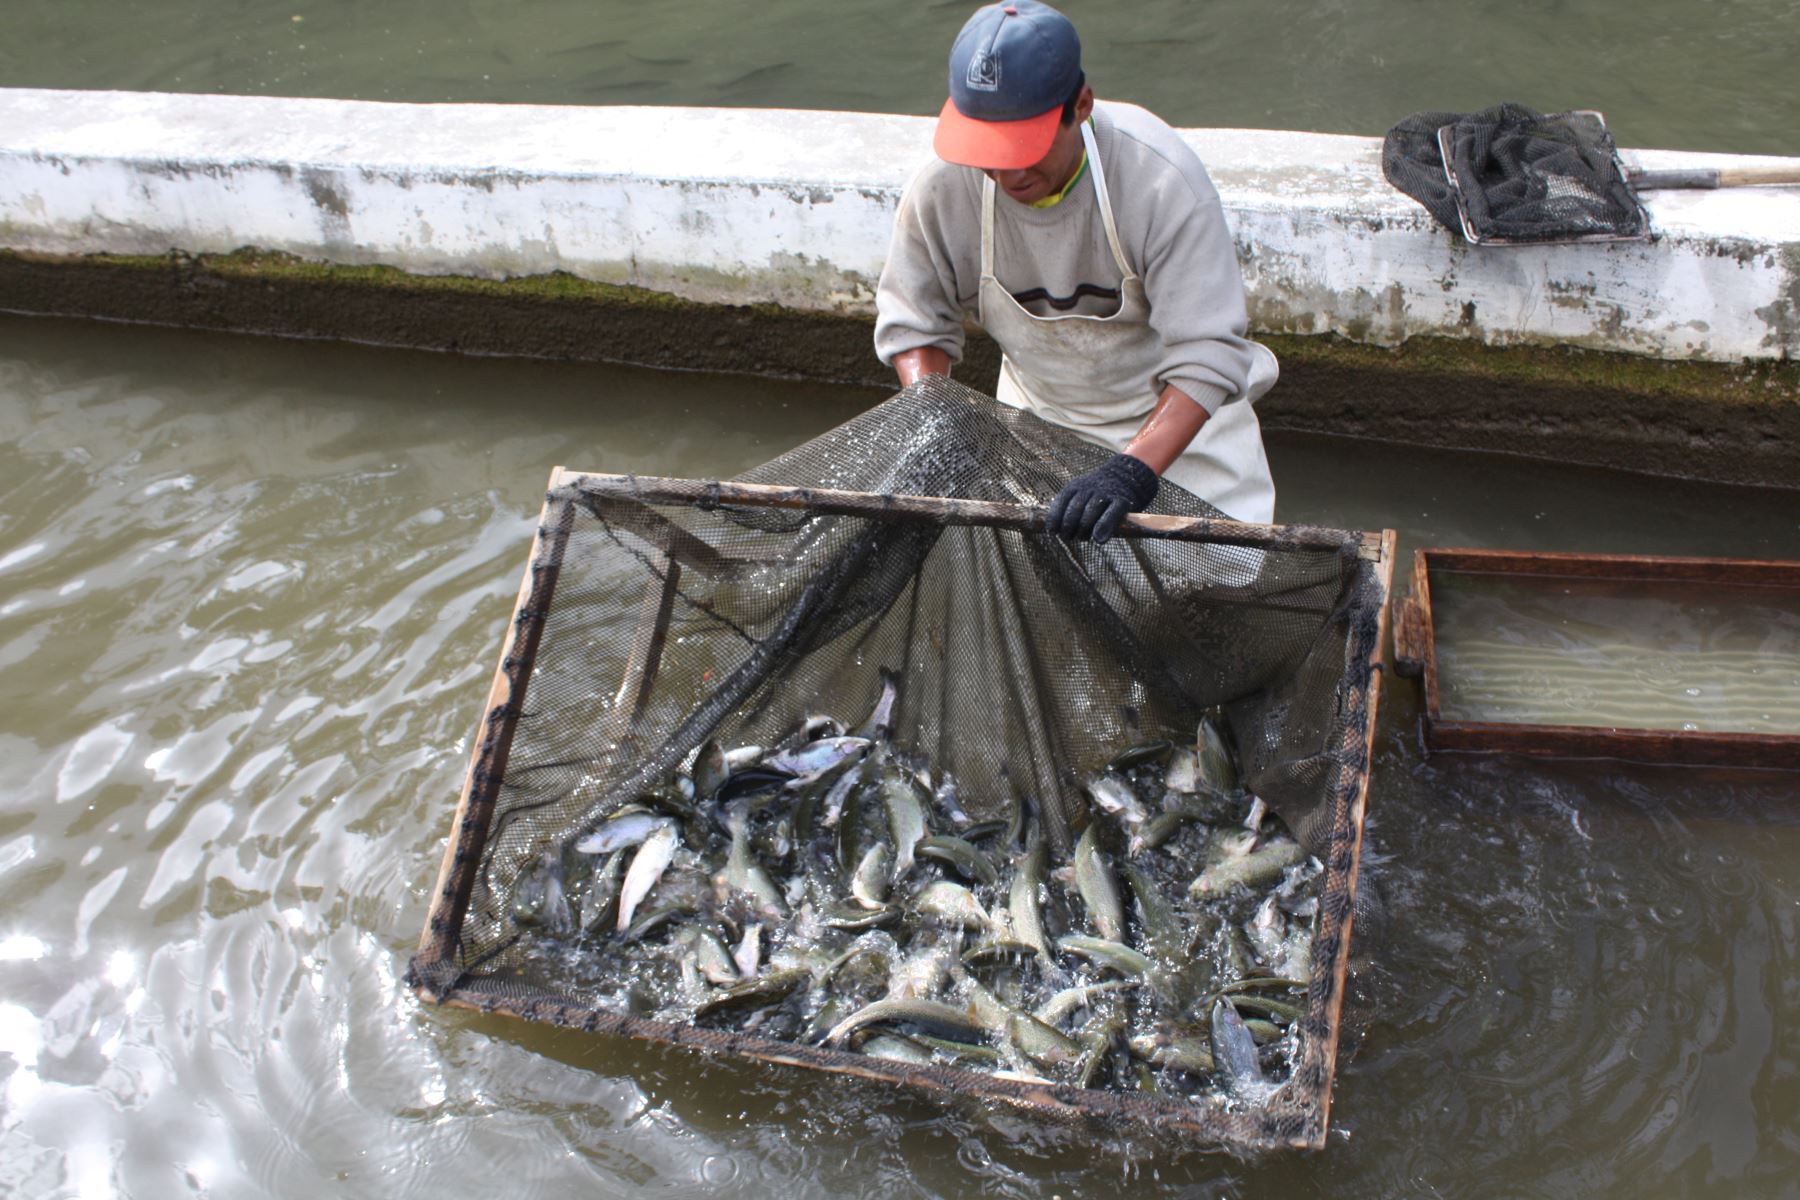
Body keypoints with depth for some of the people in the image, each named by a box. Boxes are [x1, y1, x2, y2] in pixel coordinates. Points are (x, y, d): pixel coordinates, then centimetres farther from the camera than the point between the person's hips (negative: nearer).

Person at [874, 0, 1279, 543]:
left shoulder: (1165, 178, -31)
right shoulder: (942, 188, -21)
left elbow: (1207, 355, -31)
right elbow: (912, 321, -6)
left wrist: (1133, 471, -44)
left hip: (1176, 416, -2)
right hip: (1037, 416, 3)